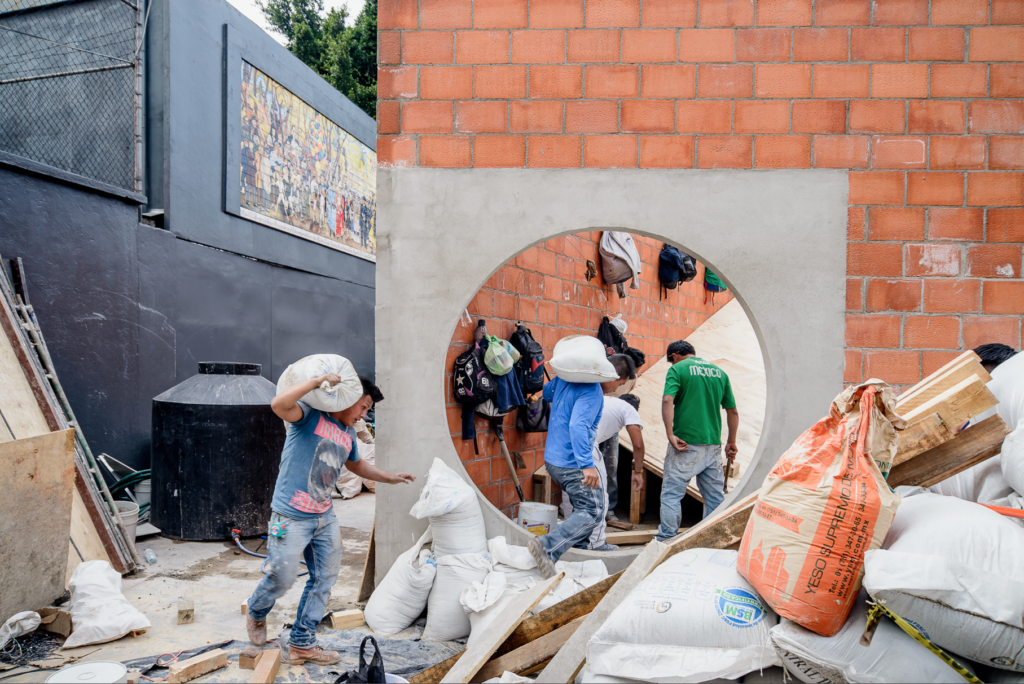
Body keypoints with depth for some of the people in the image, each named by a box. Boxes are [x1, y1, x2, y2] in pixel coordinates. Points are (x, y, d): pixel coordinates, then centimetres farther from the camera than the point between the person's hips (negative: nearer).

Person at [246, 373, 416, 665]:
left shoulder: (348, 434, 13)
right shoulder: (311, 416, -10)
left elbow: (356, 464, 32)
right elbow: (278, 404, -31)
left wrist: (390, 478, 28)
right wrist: (318, 381, -32)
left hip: (324, 518, 8)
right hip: (291, 518, -8)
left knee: (324, 578, 9)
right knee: (281, 578, 4)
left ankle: (302, 644, 23)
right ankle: (255, 614, 37)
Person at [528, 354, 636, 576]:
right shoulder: (593, 392, -20)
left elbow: (547, 392, 25)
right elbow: (578, 426, -31)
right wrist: (587, 465, -33)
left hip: (552, 459, 9)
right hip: (572, 464, -9)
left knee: (582, 506, 22)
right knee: (593, 512, -3)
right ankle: (548, 547, -16)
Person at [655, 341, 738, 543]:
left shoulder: (677, 369, -1)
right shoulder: (719, 371, 14)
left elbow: (667, 400, -17)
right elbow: (733, 412, 14)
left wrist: (670, 435, -16)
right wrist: (731, 442, 22)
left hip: (685, 444, -5)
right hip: (713, 444, 5)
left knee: (671, 493, 2)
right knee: (715, 496, 13)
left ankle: (666, 540, 1)